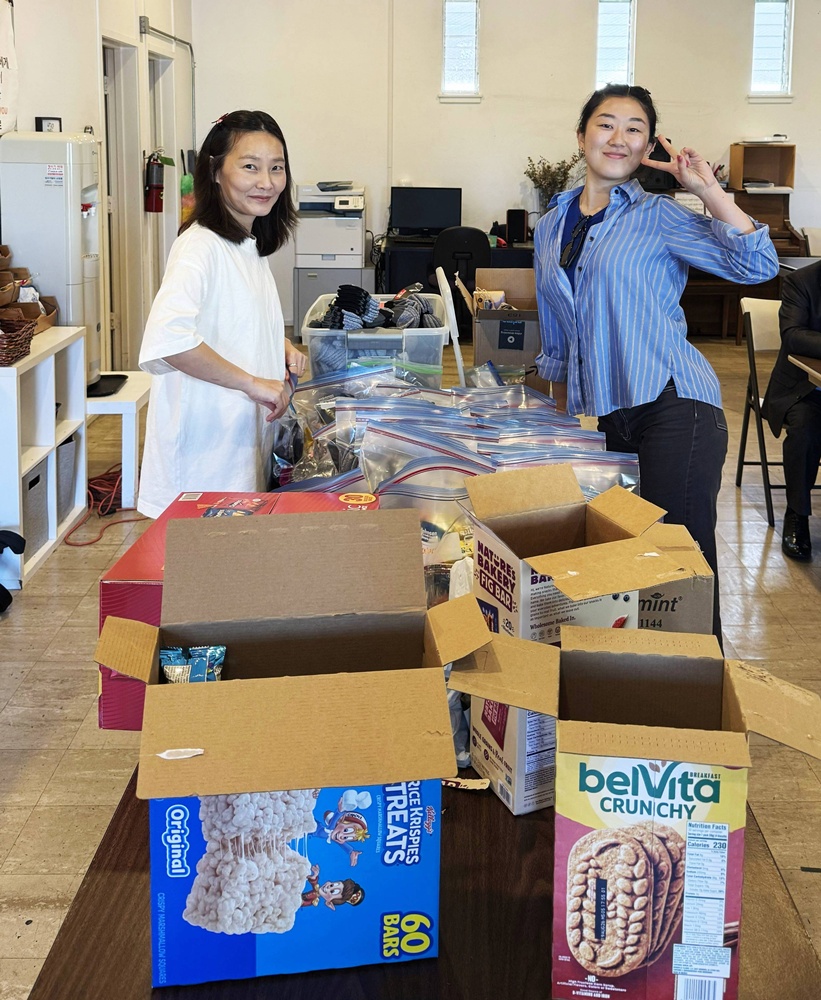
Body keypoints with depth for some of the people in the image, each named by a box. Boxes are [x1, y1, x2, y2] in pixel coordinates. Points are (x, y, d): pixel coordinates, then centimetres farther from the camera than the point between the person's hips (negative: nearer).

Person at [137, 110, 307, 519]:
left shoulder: (248, 244, 11)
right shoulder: (201, 246, -18)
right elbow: (166, 339, -35)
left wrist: (282, 347, 8)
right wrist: (253, 383, -28)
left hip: (247, 436, 9)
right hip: (207, 448, -9)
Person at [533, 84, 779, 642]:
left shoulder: (659, 218, 0)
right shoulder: (552, 227, 16)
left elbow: (756, 266, -12)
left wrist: (709, 189, -14)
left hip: (674, 407, -5)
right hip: (609, 417, 5)